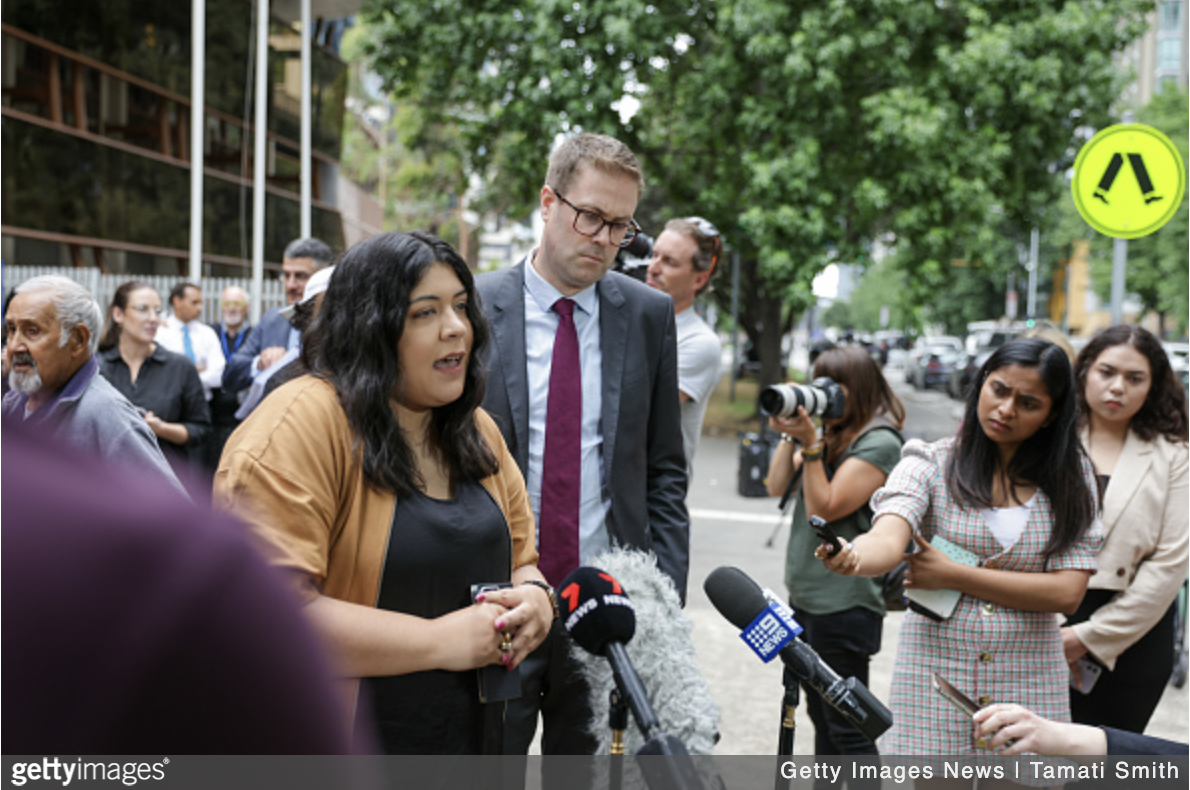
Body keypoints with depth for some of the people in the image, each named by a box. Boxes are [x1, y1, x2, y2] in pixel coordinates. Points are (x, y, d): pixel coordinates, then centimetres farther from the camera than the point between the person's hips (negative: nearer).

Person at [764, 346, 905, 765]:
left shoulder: (879, 443, -13)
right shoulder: (829, 432, 11)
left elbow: (825, 507, -18)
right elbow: (777, 487, 7)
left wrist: (811, 444, -20)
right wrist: (789, 435, -2)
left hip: (845, 601, -9)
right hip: (805, 594, 9)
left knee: (847, 724, -2)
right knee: (821, 715, 19)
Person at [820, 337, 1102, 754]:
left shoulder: (1070, 478, 2)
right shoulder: (931, 463, -3)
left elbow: (1067, 593, -7)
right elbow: (888, 540, -21)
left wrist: (954, 575, -12)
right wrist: (853, 557, -45)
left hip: (1029, 685, 2)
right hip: (933, 674, -1)